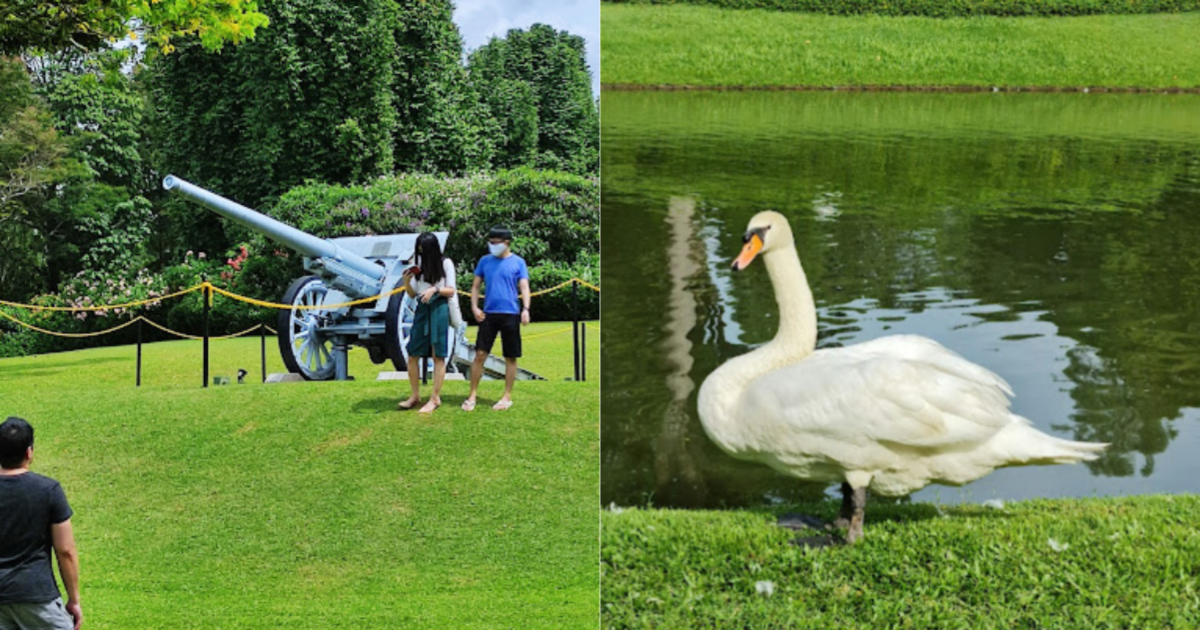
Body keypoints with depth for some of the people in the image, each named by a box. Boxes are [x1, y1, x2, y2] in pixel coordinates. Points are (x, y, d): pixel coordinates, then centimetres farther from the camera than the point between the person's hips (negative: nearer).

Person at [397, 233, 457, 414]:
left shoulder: (445, 263, -1)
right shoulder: (417, 263, 8)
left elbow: (451, 291, -1)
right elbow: (412, 294, 11)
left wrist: (435, 289, -18)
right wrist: (406, 281, -8)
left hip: (439, 309, -4)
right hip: (421, 309, 4)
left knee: (438, 355, -2)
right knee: (412, 355, 3)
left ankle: (435, 398, 3)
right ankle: (415, 395, 15)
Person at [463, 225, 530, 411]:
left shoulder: (518, 262, 1)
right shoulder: (485, 261, 8)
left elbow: (524, 287, -5)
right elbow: (475, 286, 13)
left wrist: (526, 309, -19)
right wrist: (474, 307, -1)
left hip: (510, 314, -2)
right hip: (488, 314, 2)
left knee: (510, 357, 4)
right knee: (480, 354, -1)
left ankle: (507, 397, 15)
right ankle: (472, 396, 7)